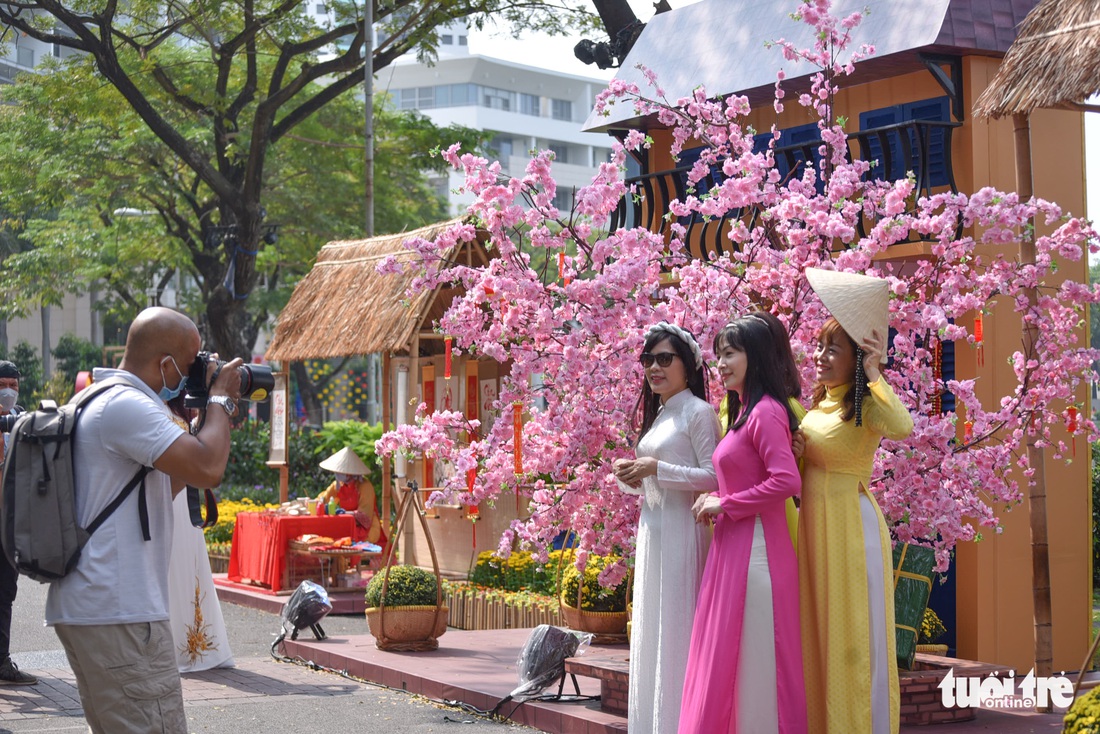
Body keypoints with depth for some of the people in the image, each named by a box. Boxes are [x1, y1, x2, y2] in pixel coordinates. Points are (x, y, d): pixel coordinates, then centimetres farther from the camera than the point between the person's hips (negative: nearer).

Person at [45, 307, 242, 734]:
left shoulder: (102, 402, 19)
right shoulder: (126, 406, -15)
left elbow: (162, 487, 26)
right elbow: (208, 469, -24)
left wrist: (208, 415, 19)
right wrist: (220, 400, -6)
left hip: (80, 604, 11)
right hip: (119, 612, -11)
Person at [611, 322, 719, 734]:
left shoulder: (698, 412, -6)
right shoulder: (656, 416, 19)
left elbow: (712, 478, -13)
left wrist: (656, 468, -17)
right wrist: (632, 477, 5)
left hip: (682, 531, -8)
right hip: (651, 530, 8)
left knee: (677, 631, -8)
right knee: (650, 632, 8)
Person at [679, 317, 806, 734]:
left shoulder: (766, 411, -11)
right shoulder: (744, 412, 19)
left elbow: (787, 481, -22)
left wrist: (726, 505, -13)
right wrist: (716, 501, 7)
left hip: (755, 550, -10)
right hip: (732, 550, 10)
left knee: (754, 662, -4)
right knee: (725, 664, 10)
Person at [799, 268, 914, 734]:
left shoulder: (865, 403, -10)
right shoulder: (816, 403, 12)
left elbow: (901, 427, -32)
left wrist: (872, 372, -23)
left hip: (851, 522, -7)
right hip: (811, 523, 7)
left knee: (853, 635, -3)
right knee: (817, 633, 10)